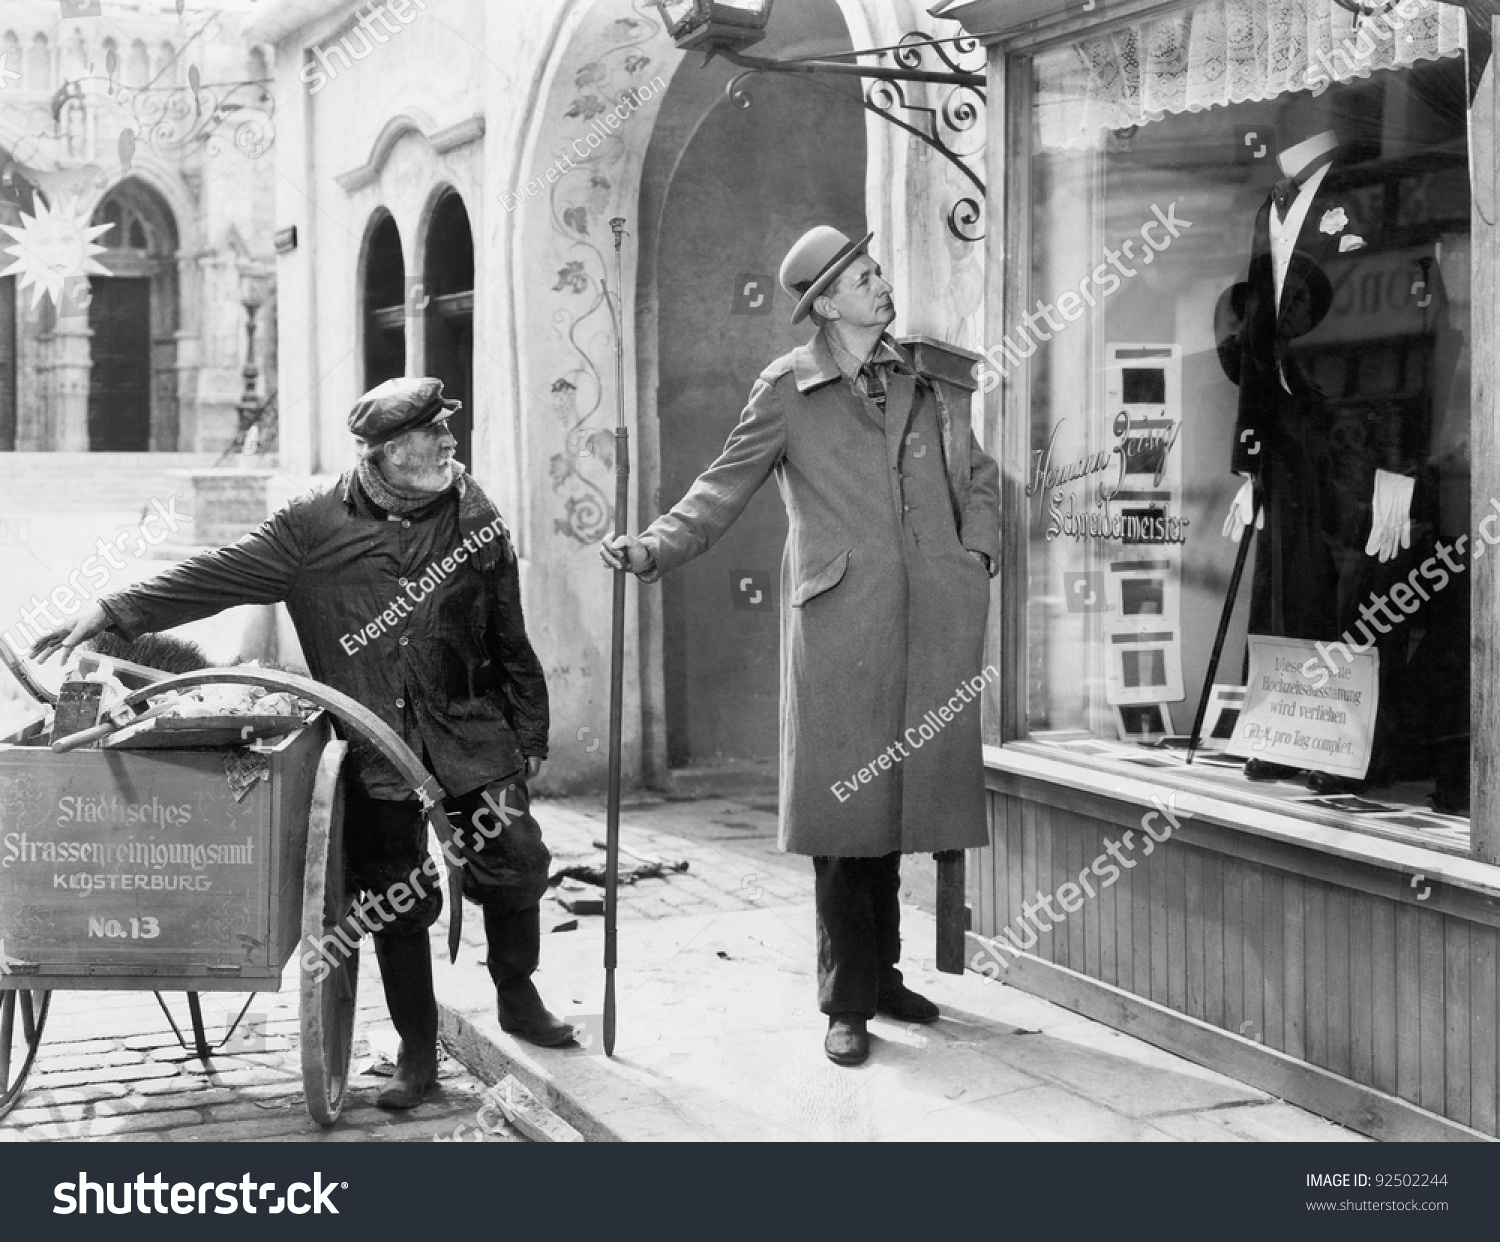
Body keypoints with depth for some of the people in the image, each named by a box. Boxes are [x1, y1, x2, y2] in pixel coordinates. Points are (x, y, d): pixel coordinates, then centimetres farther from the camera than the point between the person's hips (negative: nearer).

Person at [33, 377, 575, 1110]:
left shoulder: (474, 519, 2)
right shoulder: (316, 528, -3)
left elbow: (509, 640, 7)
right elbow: (219, 576, -4)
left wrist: (530, 736, 9)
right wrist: (115, 614, -10)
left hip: (470, 733, 1)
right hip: (374, 745, -1)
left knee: (514, 864, -6)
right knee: (395, 899, 5)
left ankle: (518, 997, 23)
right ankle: (417, 1053, 21)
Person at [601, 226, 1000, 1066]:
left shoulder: (923, 378, 14)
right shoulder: (789, 390, 2)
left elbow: (978, 475, 22)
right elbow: (726, 488, 2)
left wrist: (979, 551, 8)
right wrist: (655, 548, -11)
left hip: (930, 620, 4)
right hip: (839, 622, -4)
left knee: (896, 798, 8)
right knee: (844, 806, -4)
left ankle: (883, 973, 22)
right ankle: (849, 1002, 4)